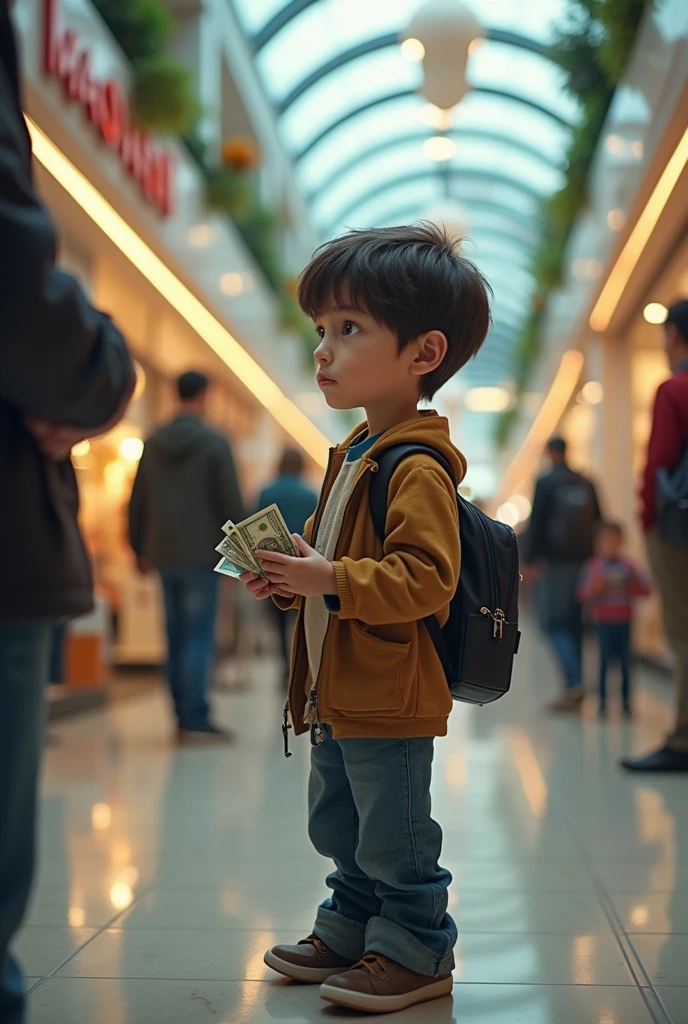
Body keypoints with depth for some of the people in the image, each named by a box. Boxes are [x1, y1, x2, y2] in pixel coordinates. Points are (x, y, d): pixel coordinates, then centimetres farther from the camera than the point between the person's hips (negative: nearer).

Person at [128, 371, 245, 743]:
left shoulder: (153, 443, 9)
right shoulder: (214, 443, -7)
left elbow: (137, 501, 11)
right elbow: (231, 502, -8)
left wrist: (140, 549, 19)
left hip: (164, 555, 5)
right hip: (201, 555, -5)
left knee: (176, 637, 10)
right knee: (199, 637, -5)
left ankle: (183, 718, 14)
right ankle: (196, 720, -8)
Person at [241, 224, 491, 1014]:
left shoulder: (417, 466, -19)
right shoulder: (352, 455, 12)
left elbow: (424, 577, -27)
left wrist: (327, 580, -32)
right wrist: (289, 578, 5)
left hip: (388, 699, -10)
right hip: (337, 694, 10)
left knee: (394, 838, 3)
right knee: (340, 831, 22)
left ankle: (415, 951, 19)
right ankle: (348, 932, 38)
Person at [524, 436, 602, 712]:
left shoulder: (546, 482, -4)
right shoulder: (586, 484, 12)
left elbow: (536, 523, -9)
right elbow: (598, 522, 13)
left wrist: (530, 560, -6)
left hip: (555, 562, -5)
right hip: (582, 560, 6)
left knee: (553, 622, -3)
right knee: (574, 623, 10)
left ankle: (575, 681, -22)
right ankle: (574, 692, 10)